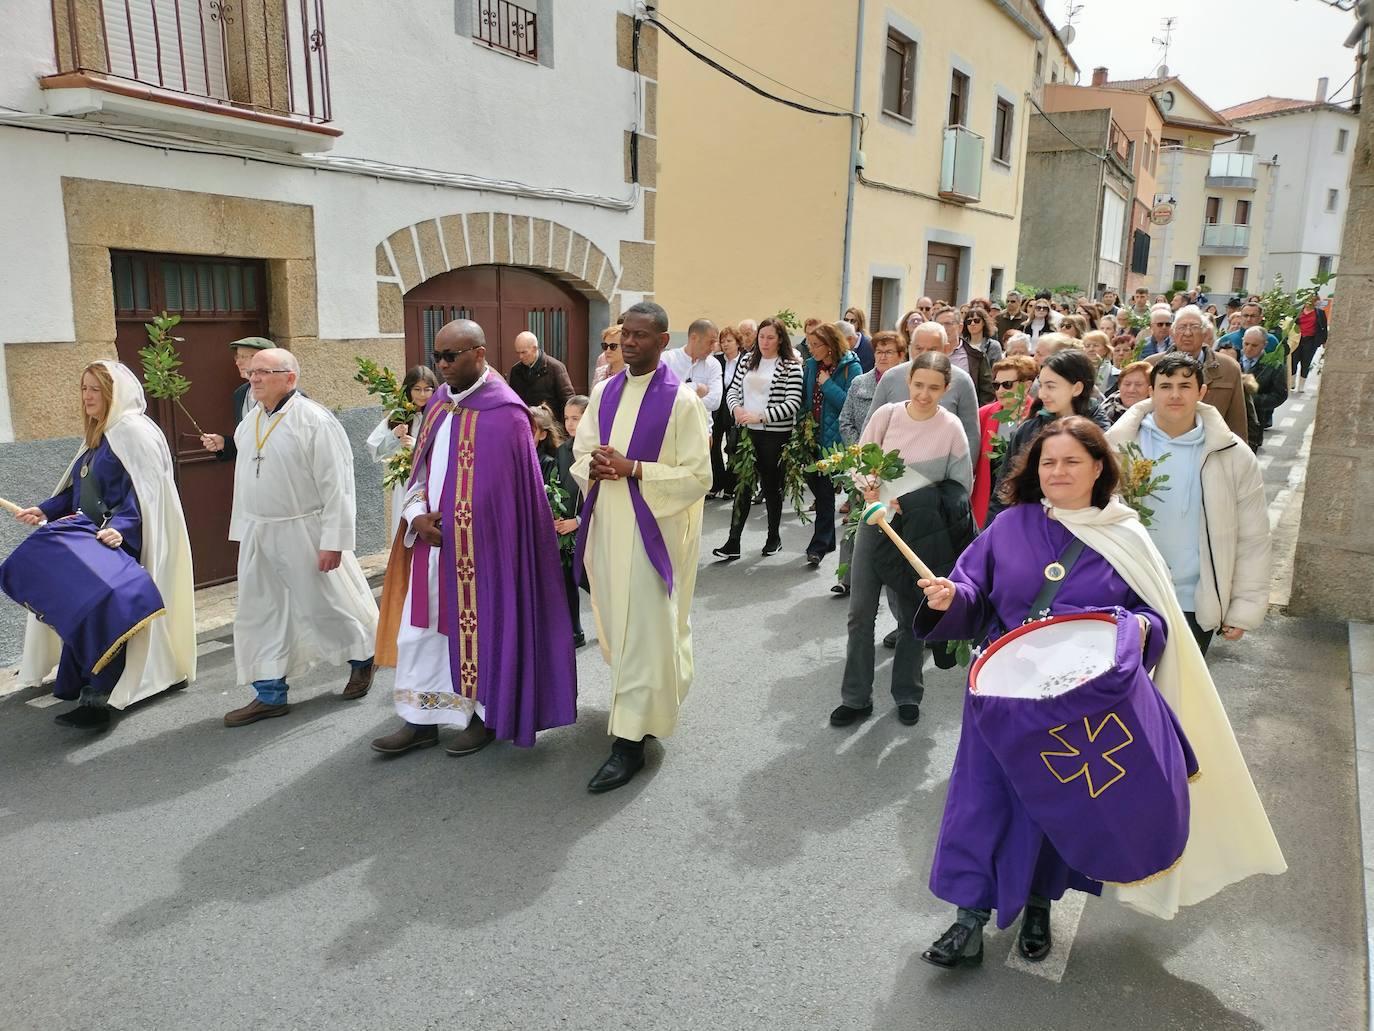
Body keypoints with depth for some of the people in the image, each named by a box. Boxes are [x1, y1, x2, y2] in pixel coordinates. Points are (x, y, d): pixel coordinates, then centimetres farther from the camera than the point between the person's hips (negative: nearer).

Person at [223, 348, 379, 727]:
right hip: (258, 535, 7)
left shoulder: (315, 421, -15)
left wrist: (333, 542, -19)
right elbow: (245, 479, 16)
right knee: (259, 614, 9)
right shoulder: (249, 423, 8)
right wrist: (242, 531, 15)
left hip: (303, 532, -7)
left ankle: (364, 656, 32)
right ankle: (270, 695, 21)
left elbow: (336, 486, -17)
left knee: (327, 604, 5)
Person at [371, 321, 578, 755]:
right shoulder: (439, 402, 8)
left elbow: (508, 493, -14)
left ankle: (487, 715, 24)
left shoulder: (502, 413, -15)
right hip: (433, 540, 7)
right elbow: (421, 466, 13)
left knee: (481, 625, 6)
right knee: (421, 626, 10)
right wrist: (416, 514, -4)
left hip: (479, 546, -7)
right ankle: (422, 718, 23)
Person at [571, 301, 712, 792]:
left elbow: (697, 477, -13)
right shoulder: (605, 393, 8)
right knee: (617, 627, 17)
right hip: (606, 527, 7)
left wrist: (632, 468, -20)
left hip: (653, 531, -6)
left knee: (644, 632, -3)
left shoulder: (681, 400, -11)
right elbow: (580, 456, 14)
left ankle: (631, 740, 5)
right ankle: (654, 703, 41)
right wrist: (593, 467, -10)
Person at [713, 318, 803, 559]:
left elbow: (793, 403, -14)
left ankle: (774, 537, 27)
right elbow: (733, 391, 12)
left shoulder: (791, 366, -6)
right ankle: (733, 542, 2)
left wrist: (760, 416, -19)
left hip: (775, 434, -4)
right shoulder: (747, 361, 10)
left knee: (771, 485, 9)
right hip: (747, 431, 4)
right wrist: (737, 408, -10)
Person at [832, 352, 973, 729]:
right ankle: (856, 698, 16)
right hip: (876, 520, 2)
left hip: (919, 530, -1)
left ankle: (908, 694, 29)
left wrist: (914, 503, -13)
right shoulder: (886, 414, -5)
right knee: (860, 613, 3)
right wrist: (870, 490, -17)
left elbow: (961, 486, -2)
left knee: (913, 615, 10)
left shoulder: (951, 428, -8)